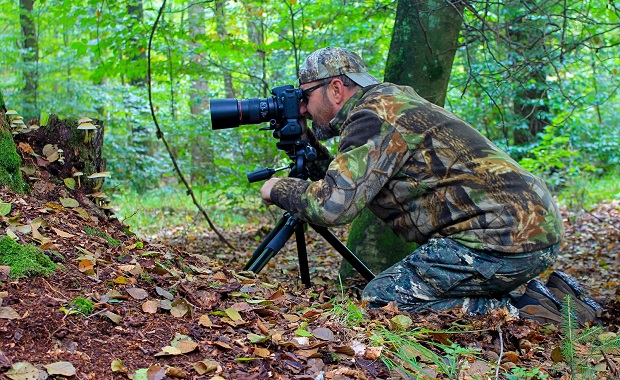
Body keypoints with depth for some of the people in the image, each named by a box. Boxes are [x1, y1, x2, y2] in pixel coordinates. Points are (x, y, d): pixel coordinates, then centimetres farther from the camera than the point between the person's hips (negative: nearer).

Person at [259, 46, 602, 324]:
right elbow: (349, 185, 27)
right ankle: (533, 291, 13)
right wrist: (309, 148, 19)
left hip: (505, 236, -10)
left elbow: (333, 206, -20)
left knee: (379, 299, -5)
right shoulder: (390, 101, 19)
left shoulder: (374, 114, -10)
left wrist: (278, 190, -2)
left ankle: (519, 313, -7)